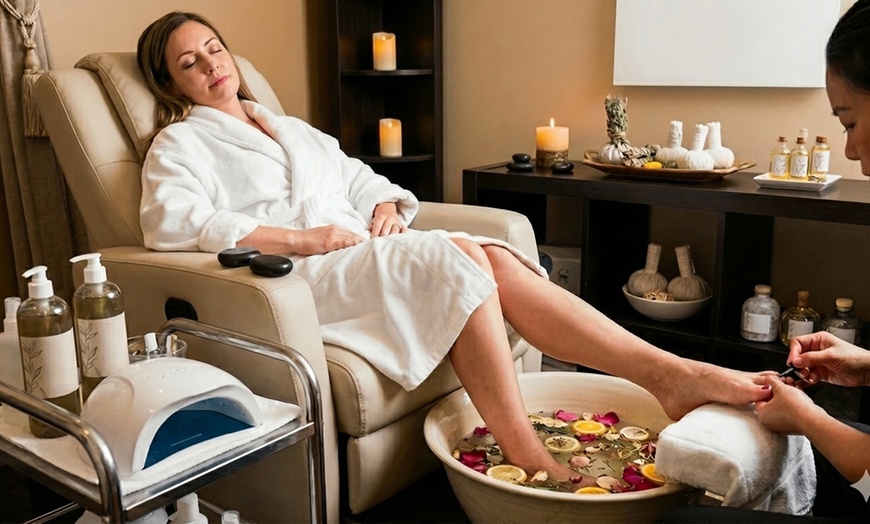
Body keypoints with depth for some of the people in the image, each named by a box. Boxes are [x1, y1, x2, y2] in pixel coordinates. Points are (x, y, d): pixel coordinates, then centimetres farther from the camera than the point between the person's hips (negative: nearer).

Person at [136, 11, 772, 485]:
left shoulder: (290, 128, 30)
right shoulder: (181, 143, 9)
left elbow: (360, 177, 27)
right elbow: (172, 223, -11)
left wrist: (386, 208, 1)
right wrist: (306, 238, -17)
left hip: (365, 250, 6)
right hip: (300, 275, -6)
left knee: (496, 260, -21)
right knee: (457, 258, -30)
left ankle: (672, 374, -28)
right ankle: (530, 461, -30)